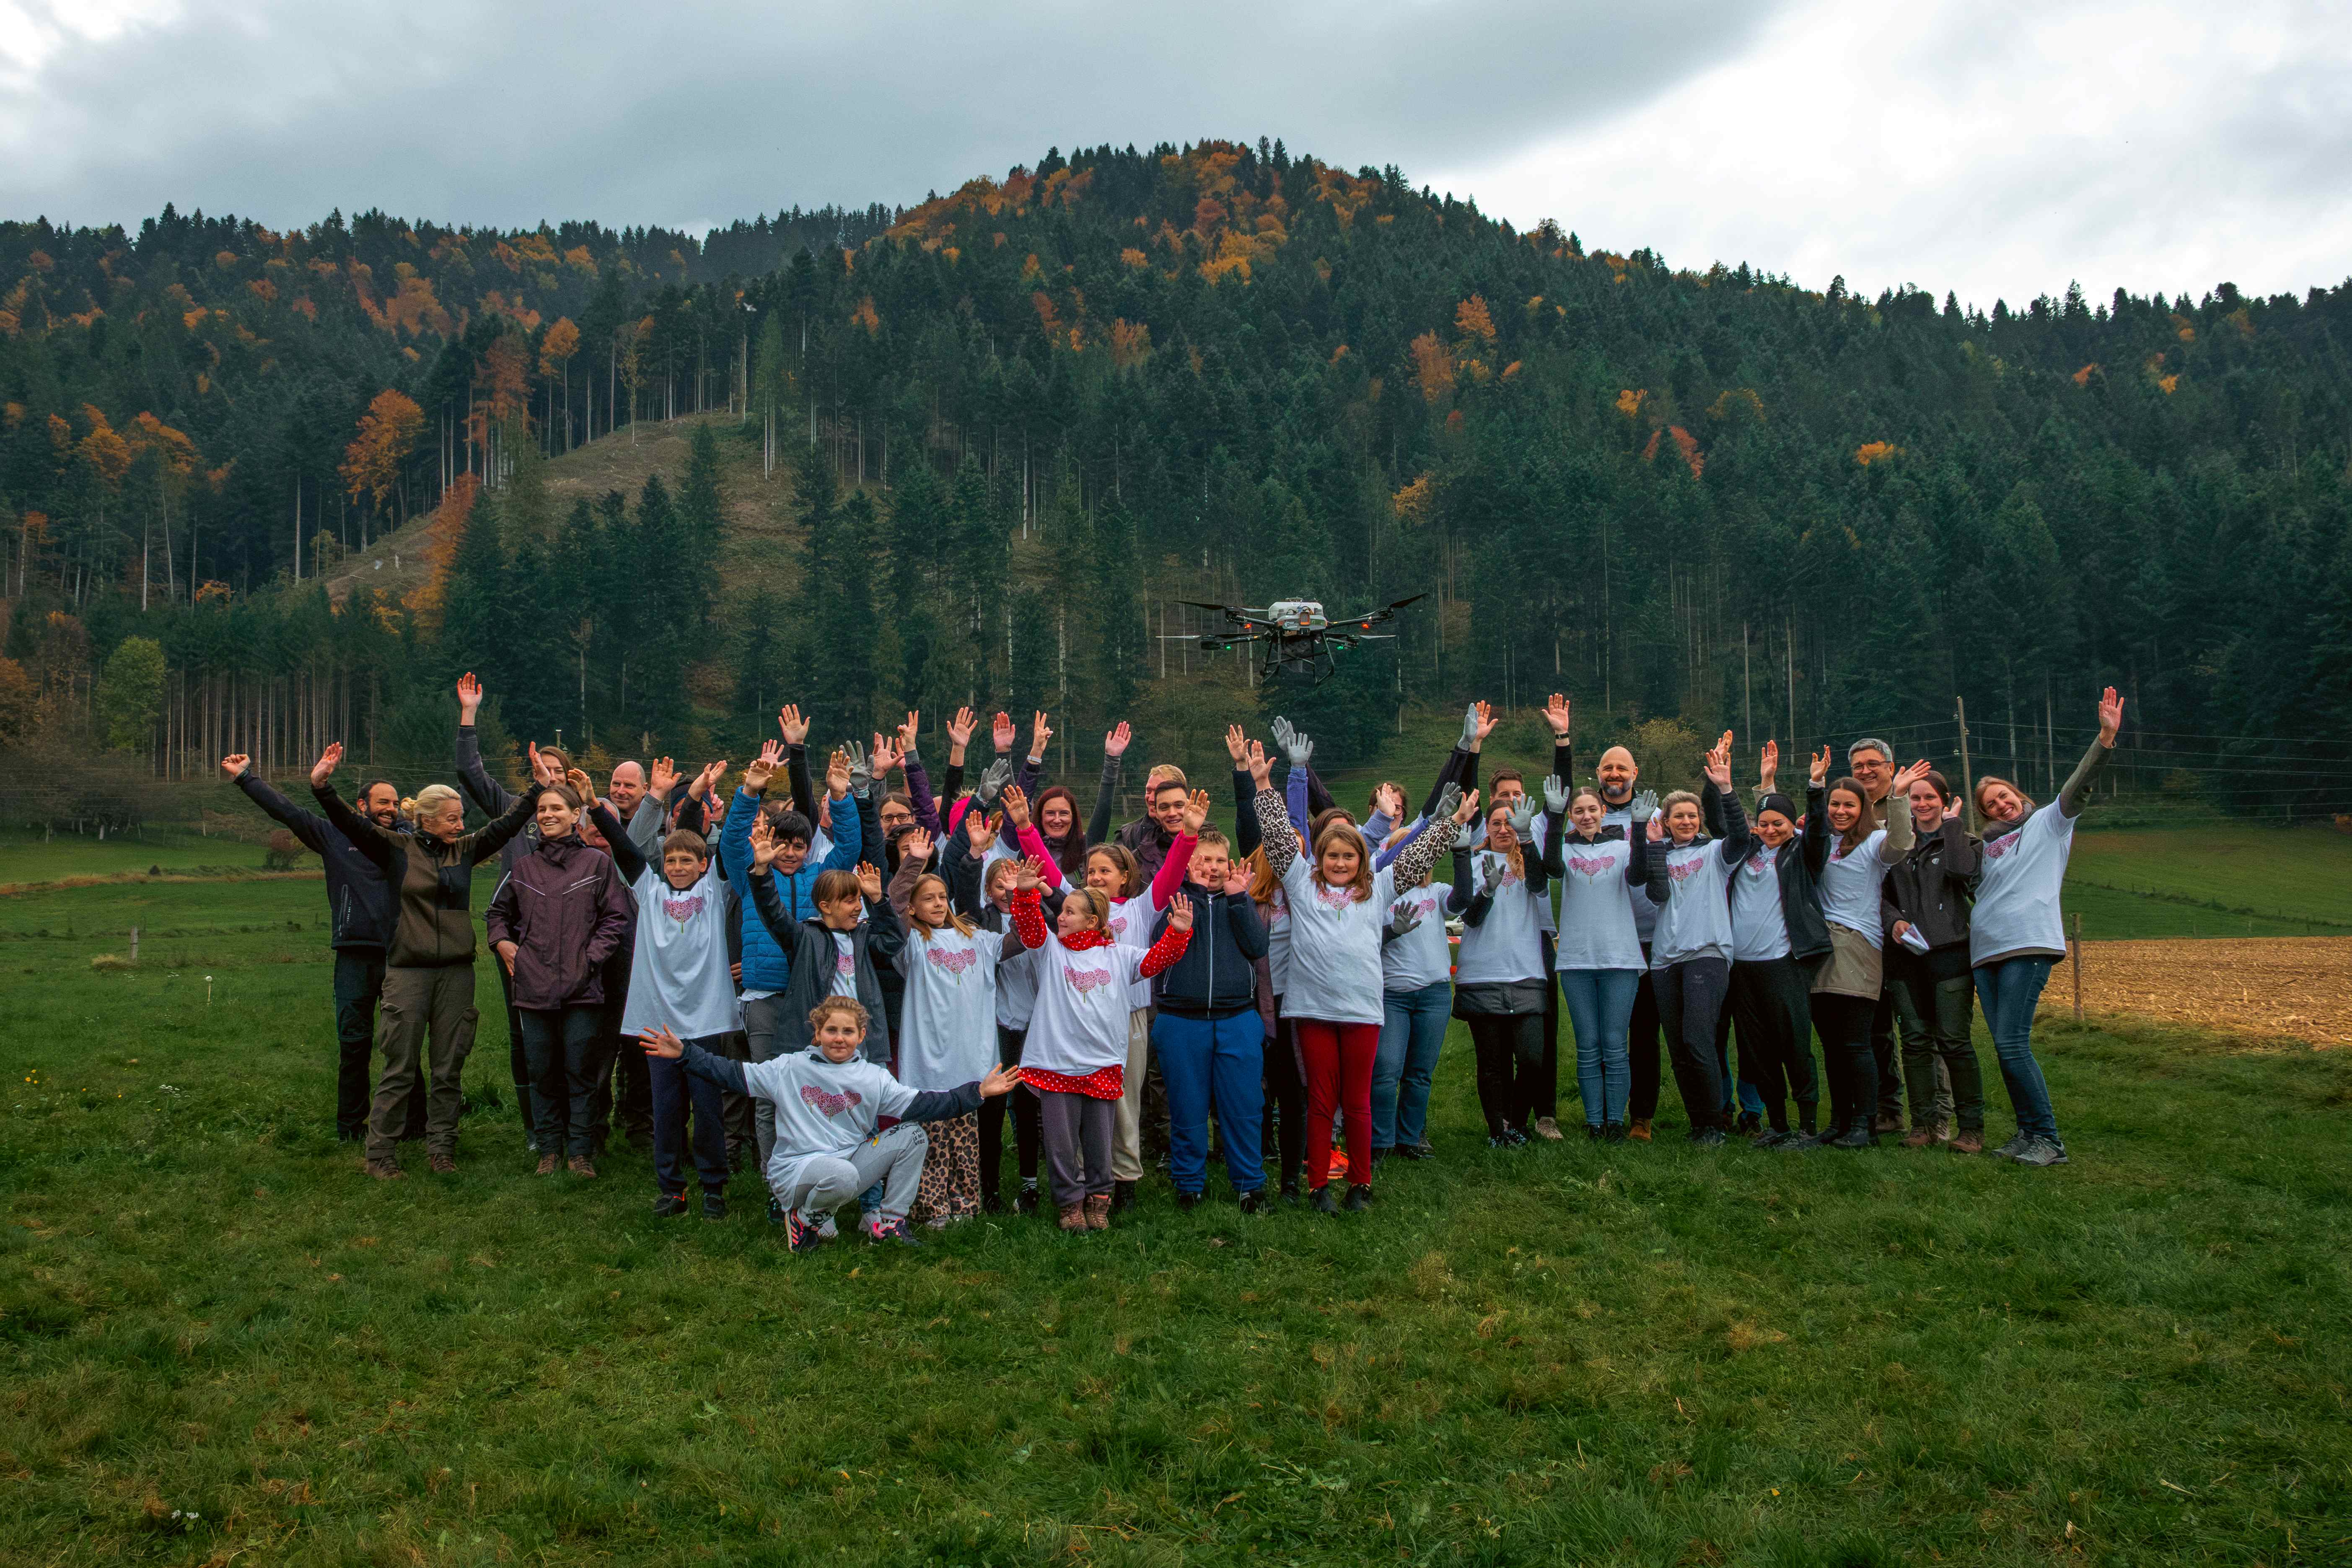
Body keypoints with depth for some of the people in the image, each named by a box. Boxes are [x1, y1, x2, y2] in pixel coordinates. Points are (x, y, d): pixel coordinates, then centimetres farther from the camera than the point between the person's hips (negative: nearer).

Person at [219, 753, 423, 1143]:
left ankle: (413, 1125, 11)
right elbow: (285, 810, 9)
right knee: (353, 1043, 4)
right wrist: (245, 777, 9)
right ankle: (350, 1126, 14)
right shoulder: (335, 836, 9)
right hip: (355, 957, 0)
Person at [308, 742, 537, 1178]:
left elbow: (509, 823, 11)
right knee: (400, 1069, -1)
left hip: (457, 972, 3)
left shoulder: (466, 849, 9)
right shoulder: (396, 848, 0)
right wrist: (321, 786, -23)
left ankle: (441, 1149, 17)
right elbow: (351, 823, -9)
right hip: (408, 970, -3)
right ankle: (380, 1154, 9)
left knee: (449, 1069, 7)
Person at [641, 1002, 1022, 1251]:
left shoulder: (874, 1078, 6)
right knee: (842, 1175, -38)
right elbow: (731, 1074, 0)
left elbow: (919, 1104, -2)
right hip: (795, 1172, -4)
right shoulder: (788, 1068, 1)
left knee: (912, 1136, -12)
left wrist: (977, 1092, -12)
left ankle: (889, 1221, -1)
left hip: (851, 1166, 4)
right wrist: (684, 1054, -9)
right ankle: (809, 1219, -3)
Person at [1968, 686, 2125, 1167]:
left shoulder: (2048, 822, 11)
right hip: (1985, 949, 6)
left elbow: (2078, 787, -3)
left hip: (2029, 944, -6)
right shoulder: (1986, 846, 25)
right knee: (2004, 1047, 3)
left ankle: (2049, 1140, -10)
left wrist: (2106, 737, -16)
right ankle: (2028, 1133, 11)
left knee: (2012, 1042, -15)